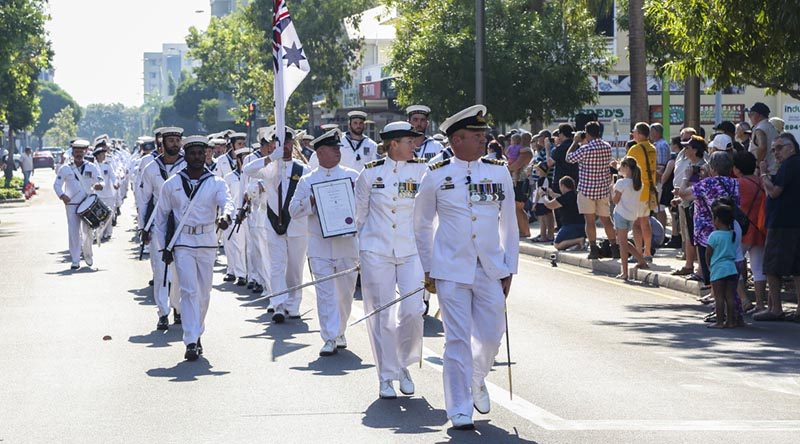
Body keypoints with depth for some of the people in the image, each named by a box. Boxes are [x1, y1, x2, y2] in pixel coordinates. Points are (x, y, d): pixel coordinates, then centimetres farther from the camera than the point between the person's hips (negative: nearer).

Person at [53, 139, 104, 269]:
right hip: (72, 205, 0)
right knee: (73, 233, -4)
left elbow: (100, 181, 4)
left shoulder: (92, 168, 7)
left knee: (88, 232, 0)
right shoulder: (65, 169, 5)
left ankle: (88, 254, 26)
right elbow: (57, 184, 7)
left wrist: (99, 185, -21)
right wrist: (62, 195, -12)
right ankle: (75, 261, 2)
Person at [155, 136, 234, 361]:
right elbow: (161, 215, 11)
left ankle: (197, 333, 30)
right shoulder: (171, 184, 4)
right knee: (189, 291, -12)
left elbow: (226, 201, -17)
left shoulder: (216, 183, 2)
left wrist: (225, 216, -41)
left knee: (204, 292, 10)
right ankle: (191, 342, -15)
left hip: (207, 243, 2)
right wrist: (165, 246, 6)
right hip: (182, 243, -1)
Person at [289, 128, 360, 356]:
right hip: (319, 244, -1)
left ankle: (340, 332, 26)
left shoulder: (353, 176, 8)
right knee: (325, 292, -6)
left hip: (347, 241, 1)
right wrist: (312, 201, -11)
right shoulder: (307, 181, 7)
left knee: (346, 290, 8)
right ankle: (329, 338, -5)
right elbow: (293, 210, 4)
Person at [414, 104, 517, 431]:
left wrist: (509, 268, 8)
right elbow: (422, 225, 11)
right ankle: (460, 410, 3)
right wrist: (428, 268, 10)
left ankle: (476, 381, 36)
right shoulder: (436, 176, -1)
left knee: (491, 336, 5)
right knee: (458, 339, -4)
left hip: (491, 269, 3)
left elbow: (509, 223, 11)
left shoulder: (499, 173, 5)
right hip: (451, 270, -3)